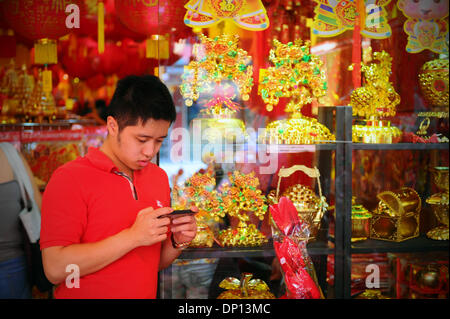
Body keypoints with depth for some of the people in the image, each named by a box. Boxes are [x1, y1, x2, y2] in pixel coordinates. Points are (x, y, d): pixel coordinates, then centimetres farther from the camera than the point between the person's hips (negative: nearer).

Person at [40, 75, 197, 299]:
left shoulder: (159, 178, 5)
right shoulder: (69, 179, -13)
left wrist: (178, 242, -6)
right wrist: (133, 237, -22)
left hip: (147, 293, 5)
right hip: (86, 295, -5)